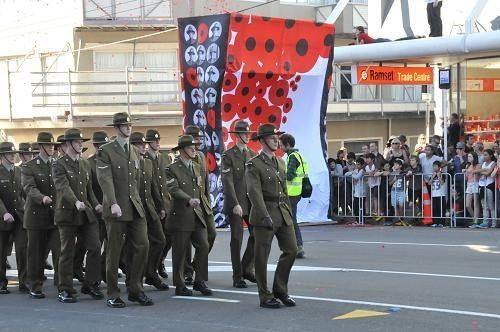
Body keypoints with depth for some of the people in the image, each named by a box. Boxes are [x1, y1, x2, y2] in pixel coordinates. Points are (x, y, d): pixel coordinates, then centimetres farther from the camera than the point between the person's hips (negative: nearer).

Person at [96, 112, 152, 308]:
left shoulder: (134, 152, 16)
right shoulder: (105, 151, -4)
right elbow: (105, 179, -16)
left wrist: (137, 201, 17)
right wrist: (113, 203, -27)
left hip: (135, 208, 6)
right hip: (116, 209, -6)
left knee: (142, 246, -2)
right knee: (114, 252, 0)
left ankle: (135, 290, 9)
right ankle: (113, 295, 7)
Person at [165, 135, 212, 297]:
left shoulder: (199, 168, 15)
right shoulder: (172, 169, -5)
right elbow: (174, 189, -19)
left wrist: (205, 209, 17)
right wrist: (189, 200, -33)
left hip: (198, 216, 5)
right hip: (180, 216, -5)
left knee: (203, 246, -4)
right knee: (180, 251, 0)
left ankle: (199, 281, 6)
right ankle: (180, 286, 9)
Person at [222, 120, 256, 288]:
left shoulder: (252, 155, 12)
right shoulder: (228, 156, -5)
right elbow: (228, 182, -11)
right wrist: (235, 204, -19)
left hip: (252, 201, 5)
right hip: (235, 203, -5)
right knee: (237, 238, 0)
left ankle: (247, 269, 16)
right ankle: (237, 276, 7)